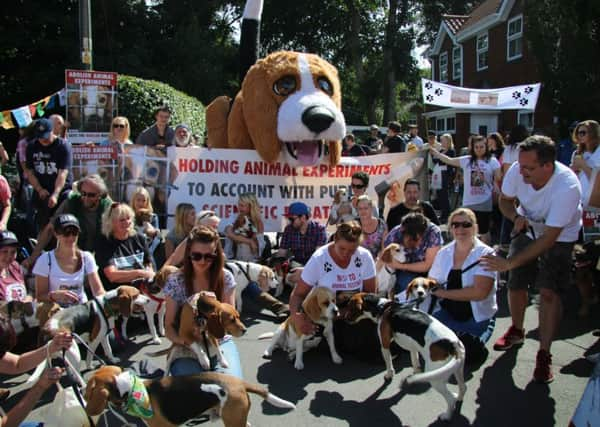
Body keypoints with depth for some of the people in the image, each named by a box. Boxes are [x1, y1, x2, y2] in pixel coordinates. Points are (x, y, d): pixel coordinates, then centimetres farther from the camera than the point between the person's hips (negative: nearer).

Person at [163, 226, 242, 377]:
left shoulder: (226, 278, -3)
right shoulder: (175, 282, -6)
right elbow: (169, 326, -2)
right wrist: (185, 340, -23)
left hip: (220, 342, 1)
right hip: (187, 346, -1)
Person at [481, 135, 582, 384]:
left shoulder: (567, 187, -38)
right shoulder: (517, 171, -26)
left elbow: (549, 238, -35)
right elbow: (505, 200, -3)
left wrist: (509, 263, -36)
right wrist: (517, 217, -26)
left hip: (560, 237, -4)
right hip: (528, 229, 4)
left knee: (549, 292, -16)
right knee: (516, 284, 7)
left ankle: (544, 355, -4)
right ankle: (517, 330, 34)